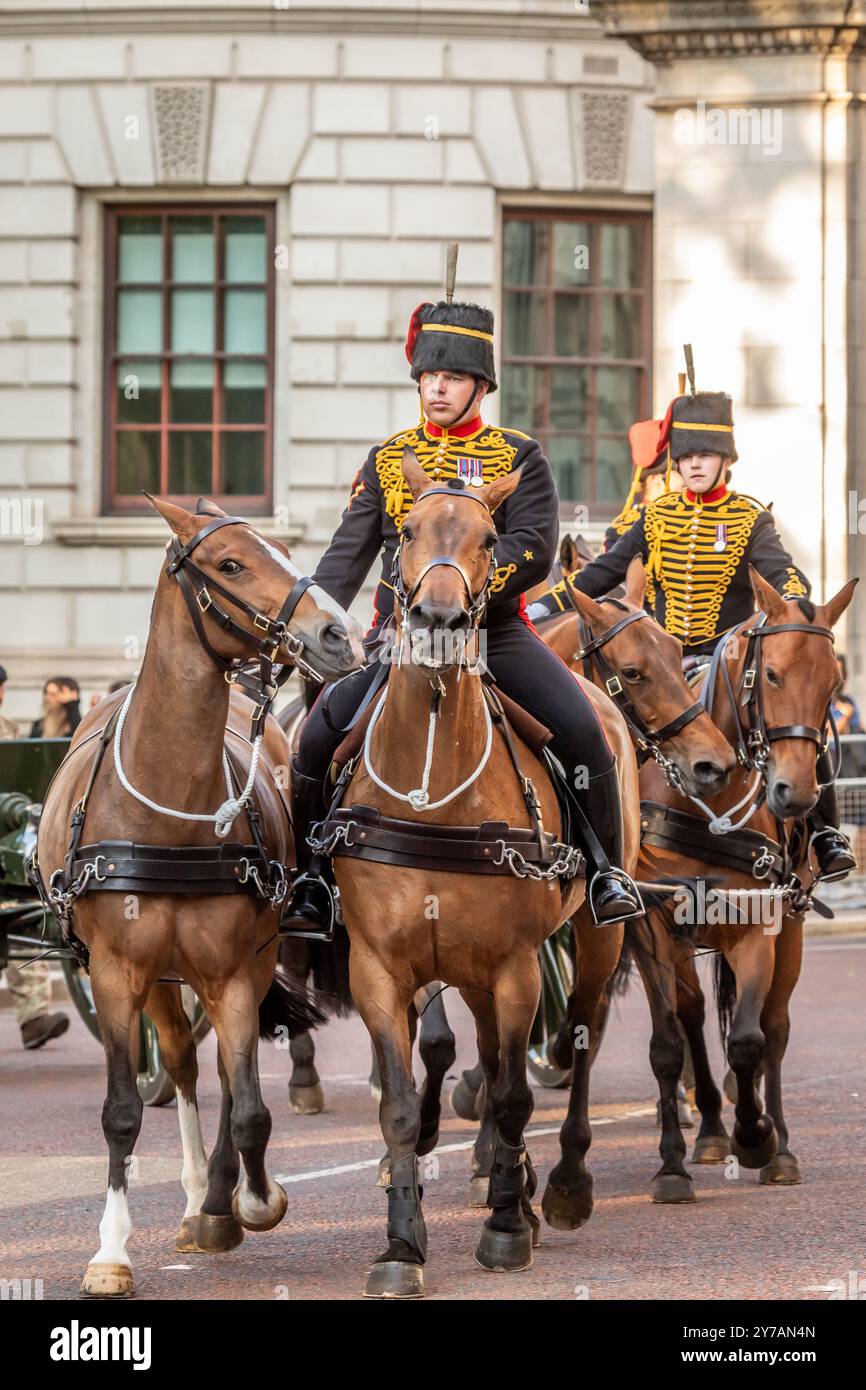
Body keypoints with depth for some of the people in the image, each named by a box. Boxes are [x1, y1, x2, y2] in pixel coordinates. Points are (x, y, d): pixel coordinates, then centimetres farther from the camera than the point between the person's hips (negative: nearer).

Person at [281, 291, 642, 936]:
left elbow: (533, 549, -11)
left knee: (581, 729, -21)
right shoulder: (387, 460, 10)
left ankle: (607, 872, -2)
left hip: (496, 629, -2)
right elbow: (349, 552, 3)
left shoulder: (520, 457, 2)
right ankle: (311, 886, 0)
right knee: (318, 737, -16)